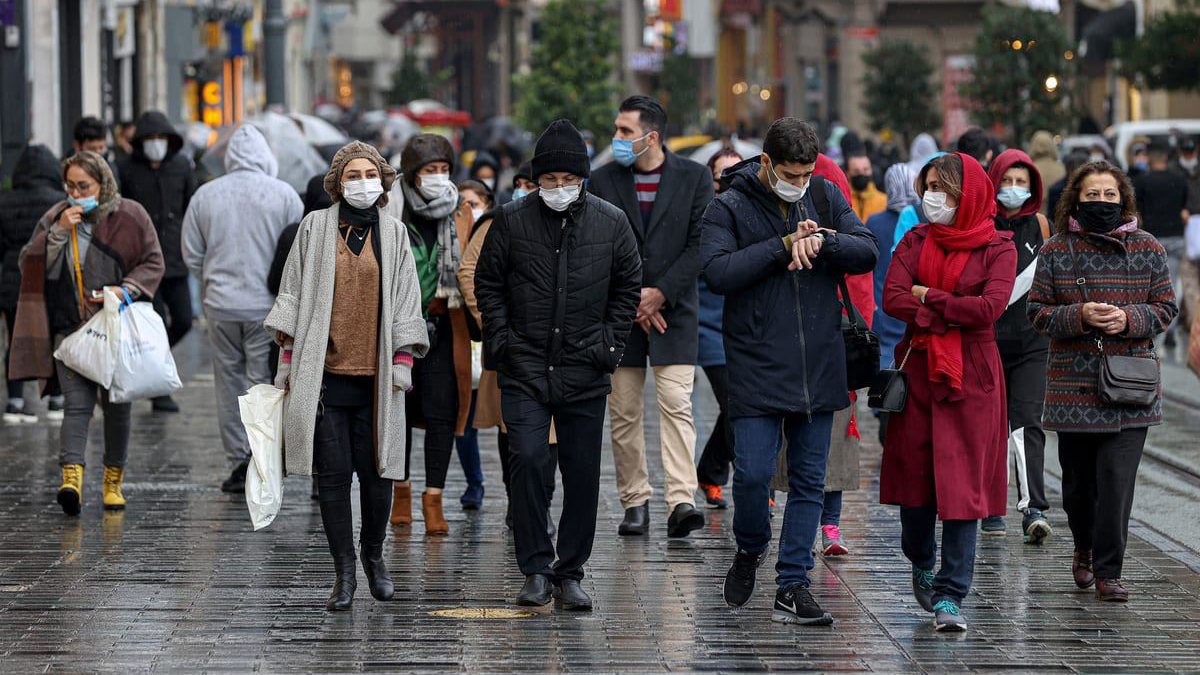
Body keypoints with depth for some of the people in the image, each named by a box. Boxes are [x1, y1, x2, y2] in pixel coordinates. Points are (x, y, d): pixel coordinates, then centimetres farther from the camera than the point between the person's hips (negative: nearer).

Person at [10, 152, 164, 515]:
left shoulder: (129, 216, 1)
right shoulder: (56, 217, 7)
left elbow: (153, 262, 4)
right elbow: (30, 264, 2)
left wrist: (127, 289, -13)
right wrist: (59, 232, -11)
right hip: (70, 327, 0)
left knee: (116, 405, 7)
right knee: (77, 402, -14)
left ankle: (114, 480, 21)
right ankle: (71, 477, -26)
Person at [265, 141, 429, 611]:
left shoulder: (393, 233, 8)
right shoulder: (315, 228, 6)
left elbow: (406, 301, 9)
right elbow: (293, 293, 8)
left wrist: (403, 359, 0)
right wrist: (287, 358, 4)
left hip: (376, 374, 1)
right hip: (324, 372, -1)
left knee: (376, 470, 1)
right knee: (333, 474, -2)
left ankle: (373, 555, 23)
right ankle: (344, 572, 5)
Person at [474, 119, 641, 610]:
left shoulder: (611, 223, 3)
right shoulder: (512, 220, 0)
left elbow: (628, 287, 12)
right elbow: (488, 283, 9)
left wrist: (609, 344, 3)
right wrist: (502, 341, -1)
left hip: (584, 372, 1)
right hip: (525, 370, -1)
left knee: (582, 475, 3)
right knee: (528, 461, -13)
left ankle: (570, 574, 14)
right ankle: (536, 570, -3)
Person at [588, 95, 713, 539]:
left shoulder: (694, 178, 1)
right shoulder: (603, 181, 6)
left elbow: (700, 244, -4)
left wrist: (660, 293, -11)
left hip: (674, 309, -2)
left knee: (676, 406, -12)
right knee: (624, 413, 4)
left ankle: (681, 502, -19)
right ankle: (635, 502, 11)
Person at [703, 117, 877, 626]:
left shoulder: (825, 197, 7)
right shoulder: (730, 207, -4)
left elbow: (867, 253, 1)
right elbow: (717, 272, -17)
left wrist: (821, 241, -17)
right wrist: (784, 245, -18)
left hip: (819, 367, 4)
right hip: (756, 368, -3)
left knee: (809, 481, 5)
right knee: (752, 473, -9)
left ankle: (793, 587, 10)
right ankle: (750, 549, 21)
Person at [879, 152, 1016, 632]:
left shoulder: (997, 248, -1)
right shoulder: (917, 241, 9)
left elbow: (989, 307, -16)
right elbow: (892, 298, -5)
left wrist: (927, 297, -8)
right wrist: (952, 314, -13)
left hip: (972, 376, -3)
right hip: (918, 369, 3)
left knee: (962, 483, -7)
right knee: (914, 472, 7)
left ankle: (950, 595, -6)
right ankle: (922, 565, 33)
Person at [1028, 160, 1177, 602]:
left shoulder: (1147, 249, 5)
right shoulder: (1056, 251, 3)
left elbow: (1165, 308, 7)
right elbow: (1038, 312, 2)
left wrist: (1129, 318, -12)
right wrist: (1080, 316, -15)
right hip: (1073, 382, 1)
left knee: (1117, 481, -9)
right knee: (1078, 480, 10)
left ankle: (1108, 571, -3)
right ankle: (1085, 549, 36)